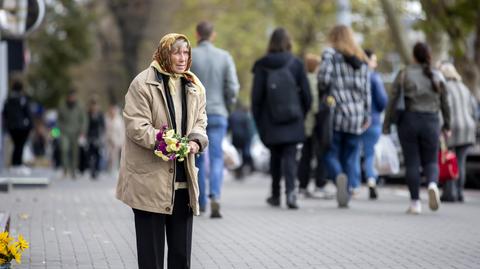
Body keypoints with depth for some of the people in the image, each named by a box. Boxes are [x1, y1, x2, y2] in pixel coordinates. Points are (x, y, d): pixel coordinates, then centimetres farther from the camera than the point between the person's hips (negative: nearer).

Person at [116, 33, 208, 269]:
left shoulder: (194, 87, 11)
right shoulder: (143, 84, -8)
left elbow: (200, 122, 14)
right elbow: (136, 125, -13)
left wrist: (196, 141, -9)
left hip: (183, 178, 6)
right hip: (149, 179, -6)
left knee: (181, 249, 10)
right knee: (151, 246, 1)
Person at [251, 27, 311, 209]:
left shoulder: (262, 66, -2)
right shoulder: (296, 64, -2)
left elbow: (256, 96, -3)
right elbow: (306, 94, 0)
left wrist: (258, 121, 5)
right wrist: (302, 114, 13)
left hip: (270, 122, 1)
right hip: (293, 121, -1)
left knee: (275, 157, 16)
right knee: (290, 157, -1)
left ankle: (275, 195, 23)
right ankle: (290, 191, -21)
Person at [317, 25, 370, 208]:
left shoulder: (330, 54, -1)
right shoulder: (362, 60, 12)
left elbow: (324, 77, -15)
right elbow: (366, 90, 10)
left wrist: (322, 92, 5)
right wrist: (367, 115, 14)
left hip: (336, 112, -4)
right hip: (356, 116, 4)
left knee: (331, 153, 3)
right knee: (351, 157, 8)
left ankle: (339, 176, -26)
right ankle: (347, 194, 1)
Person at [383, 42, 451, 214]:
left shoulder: (403, 74, -2)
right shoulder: (437, 76, 4)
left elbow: (394, 101, -6)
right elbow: (444, 103, 5)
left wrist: (386, 124, -2)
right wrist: (447, 126, 15)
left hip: (408, 121, -1)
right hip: (431, 123, 1)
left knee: (412, 163, 5)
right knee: (430, 162, 11)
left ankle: (415, 203, 2)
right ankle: (432, 184, -21)